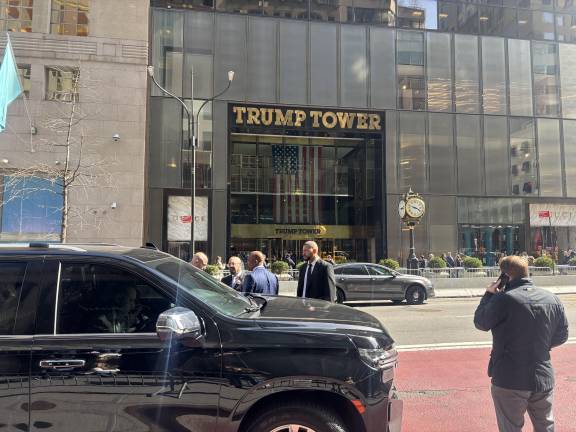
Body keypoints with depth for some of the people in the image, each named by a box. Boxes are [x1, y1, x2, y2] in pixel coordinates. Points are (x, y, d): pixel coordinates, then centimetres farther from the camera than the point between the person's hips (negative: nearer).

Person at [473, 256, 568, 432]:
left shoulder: (503, 299, -19)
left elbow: (481, 323, -4)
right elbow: (561, 335, 9)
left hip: (510, 382, -4)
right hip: (544, 380, 5)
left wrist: (488, 295, 5)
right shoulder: (553, 300, -2)